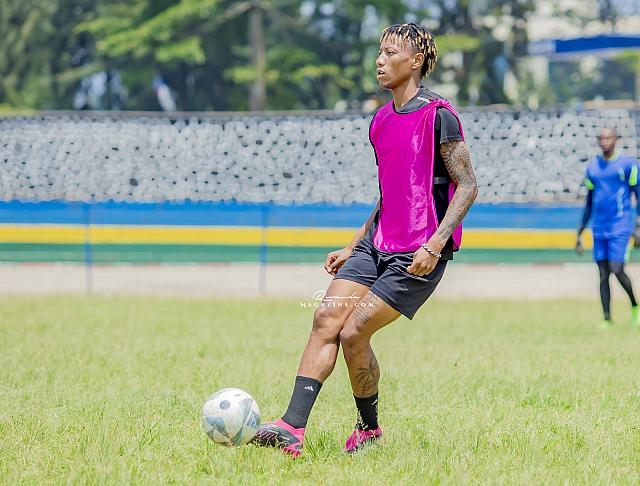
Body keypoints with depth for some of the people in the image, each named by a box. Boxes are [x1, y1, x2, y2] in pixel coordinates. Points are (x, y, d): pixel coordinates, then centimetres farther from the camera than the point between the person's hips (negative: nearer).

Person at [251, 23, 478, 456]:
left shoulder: (437, 116, -10)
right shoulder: (381, 120, 15)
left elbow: (468, 185, -12)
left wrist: (435, 245, -22)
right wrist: (353, 247, 20)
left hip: (418, 255, -8)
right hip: (377, 243, 8)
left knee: (354, 332, -12)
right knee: (327, 318, -8)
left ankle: (369, 427, 11)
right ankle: (293, 427, -12)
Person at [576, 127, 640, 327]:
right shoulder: (592, 168, 11)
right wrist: (580, 232, 16)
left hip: (620, 228, -5)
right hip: (599, 229, 5)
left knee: (617, 270, -11)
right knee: (603, 274, 2)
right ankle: (607, 319, 6)